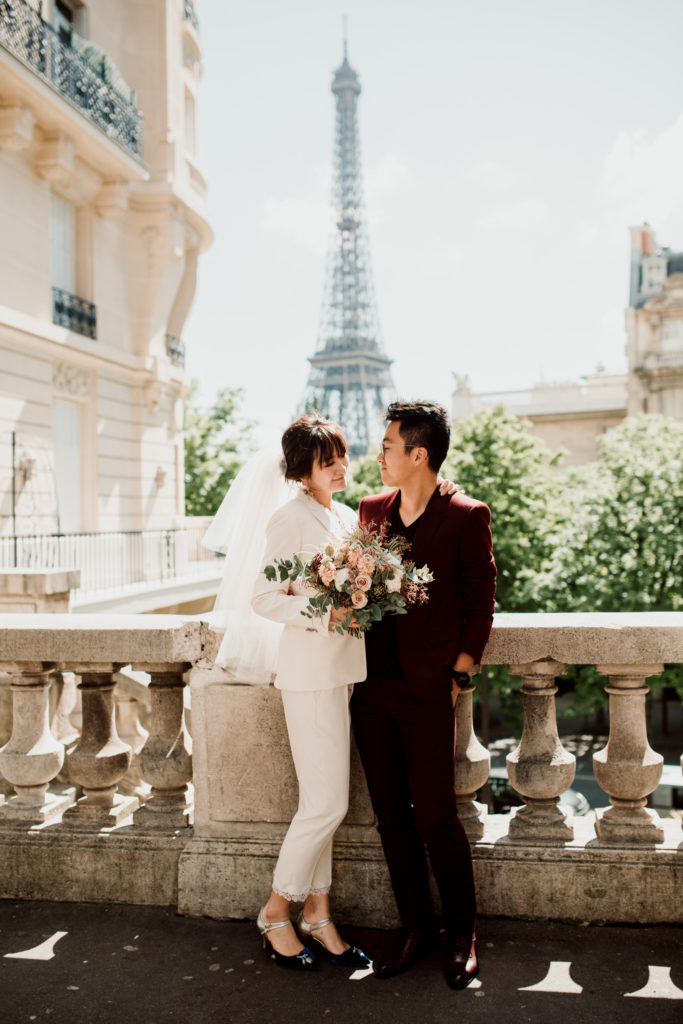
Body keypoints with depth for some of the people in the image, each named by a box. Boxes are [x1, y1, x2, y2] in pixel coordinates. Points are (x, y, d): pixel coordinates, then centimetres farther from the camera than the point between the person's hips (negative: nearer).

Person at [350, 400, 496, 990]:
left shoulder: (466, 517, -5)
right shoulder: (371, 510, 10)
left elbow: (480, 604, -2)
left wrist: (458, 675, -6)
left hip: (427, 690, -5)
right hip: (373, 687, 5)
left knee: (436, 817, 0)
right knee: (392, 815, 11)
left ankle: (461, 932, 22)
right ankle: (416, 928, 27)